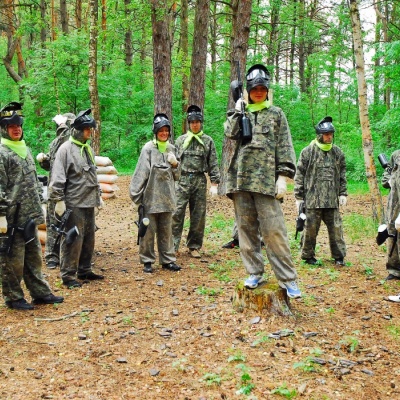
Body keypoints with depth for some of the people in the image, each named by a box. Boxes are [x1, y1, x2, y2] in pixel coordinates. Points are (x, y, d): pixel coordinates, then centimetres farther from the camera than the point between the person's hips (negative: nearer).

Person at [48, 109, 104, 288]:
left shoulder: (88, 149, 14)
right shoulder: (66, 149, -11)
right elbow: (57, 178, -14)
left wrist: (98, 197, 22)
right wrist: (59, 200, -17)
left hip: (89, 203, 8)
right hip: (73, 204, -8)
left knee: (89, 239, 13)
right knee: (73, 240, -4)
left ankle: (84, 270, 25)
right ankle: (68, 275, 5)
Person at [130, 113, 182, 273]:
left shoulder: (171, 149, 10)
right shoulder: (148, 149, -8)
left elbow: (176, 176, 16)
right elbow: (140, 173, -10)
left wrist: (175, 164, -4)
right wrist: (136, 197, -11)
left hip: (167, 198, 5)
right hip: (150, 198, -5)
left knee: (166, 231, 13)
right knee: (148, 231, 3)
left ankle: (167, 260, 22)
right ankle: (147, 261, 14)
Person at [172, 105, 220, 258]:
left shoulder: (208, 141, 7)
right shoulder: (181, 140, 9)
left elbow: (213, 164, 4)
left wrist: (214, 184, -2)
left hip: (200, 181, 0)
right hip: (182, 180, 0)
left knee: (198, 215, 5)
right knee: (177, 213, -7)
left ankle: (194, 246, 15)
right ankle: (173, 245, -2)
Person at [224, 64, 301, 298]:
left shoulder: (276, 114, 10)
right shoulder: (240, 113, 18)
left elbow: (285, 147, 3)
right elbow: (231, 133, 0)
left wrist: (283, 178, -6)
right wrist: (237, 111, -4)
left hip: (266, 180, -3)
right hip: (241, 179, 4)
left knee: (274, 230, -8)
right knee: (246, 228, 6)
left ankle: (288, 279, -4)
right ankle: (255, 273, 16)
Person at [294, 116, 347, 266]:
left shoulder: (337, 152, 11)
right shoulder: (308, 152, -2)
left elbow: (342, 175, 17)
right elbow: (299, 175, -1)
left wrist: (343, 193, 9)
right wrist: (299, 197, -3)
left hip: (332, 200, 3)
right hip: (312, 199, -3)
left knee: (336, 228, 6)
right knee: (310, 228, 3)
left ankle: (339, 256, 18)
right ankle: (308, 255, 18)